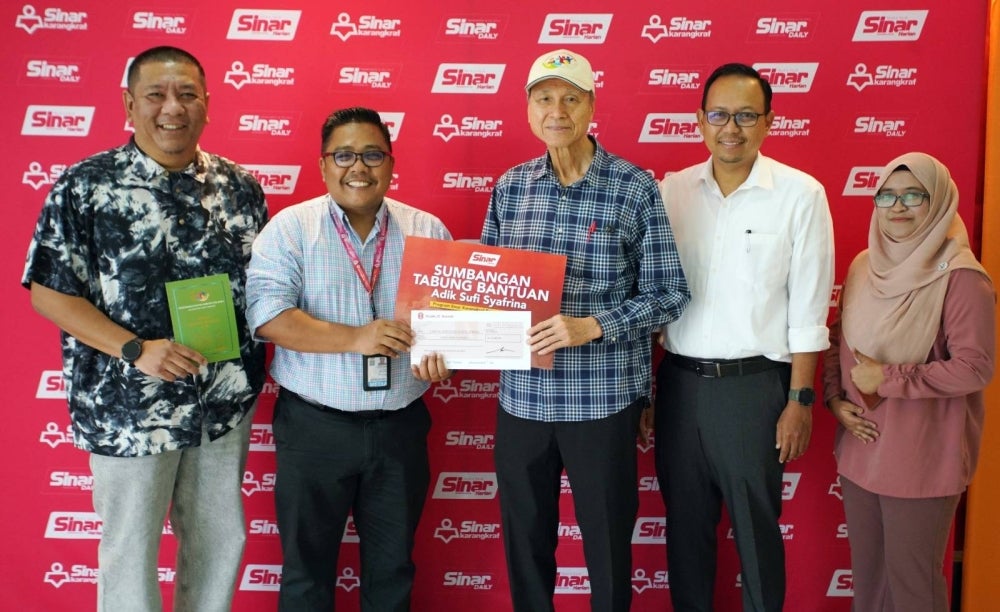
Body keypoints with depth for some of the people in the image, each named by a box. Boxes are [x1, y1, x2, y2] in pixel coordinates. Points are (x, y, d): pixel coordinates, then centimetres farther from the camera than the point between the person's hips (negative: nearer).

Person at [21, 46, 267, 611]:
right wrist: (135, 349, -19)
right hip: (130, 408, -3)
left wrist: (264, 362, -4)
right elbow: (48, 292, -8)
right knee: (131, 549, 12)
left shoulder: (240, 186, 3)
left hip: (227, 402, 4)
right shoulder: (85, 187, -8)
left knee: (222, 540, 17)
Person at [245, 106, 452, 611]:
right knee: (307, 566, 13)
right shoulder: (290, 228, -4)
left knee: (393, 566, 16)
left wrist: (440, 354, -17)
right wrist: (354, 338, -25)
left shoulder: (427, 231, 4)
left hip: (401, 426, 3)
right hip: (313, 426, -2)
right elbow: (266, 314, -15)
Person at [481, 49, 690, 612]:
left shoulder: (635, 187, -7)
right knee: (524, 538, 16)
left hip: (604, 397, -3)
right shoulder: (510, 186, 4)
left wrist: (591, 326, -20)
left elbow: (669, 293, -7)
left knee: (608, 540, 12)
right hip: (521, 395, 4)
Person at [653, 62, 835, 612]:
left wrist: (799, 399, -6)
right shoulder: (672, 189, 3)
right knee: (685, 520, 16)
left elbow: (807, 311, -5)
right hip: (679, 380, 3)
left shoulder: (800, 195, -6)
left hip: (753, 383, -3)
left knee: (756, 525, 10)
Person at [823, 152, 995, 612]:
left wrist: (887, 379, -18)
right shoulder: (864, 266, 6)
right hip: (860, 449, 6)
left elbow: (975, 368, -18)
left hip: (922, 458, -6)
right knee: (866, 573, 19)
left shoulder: (959, 276, -14)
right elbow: (838, 342, 13)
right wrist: (835, 399, -1)